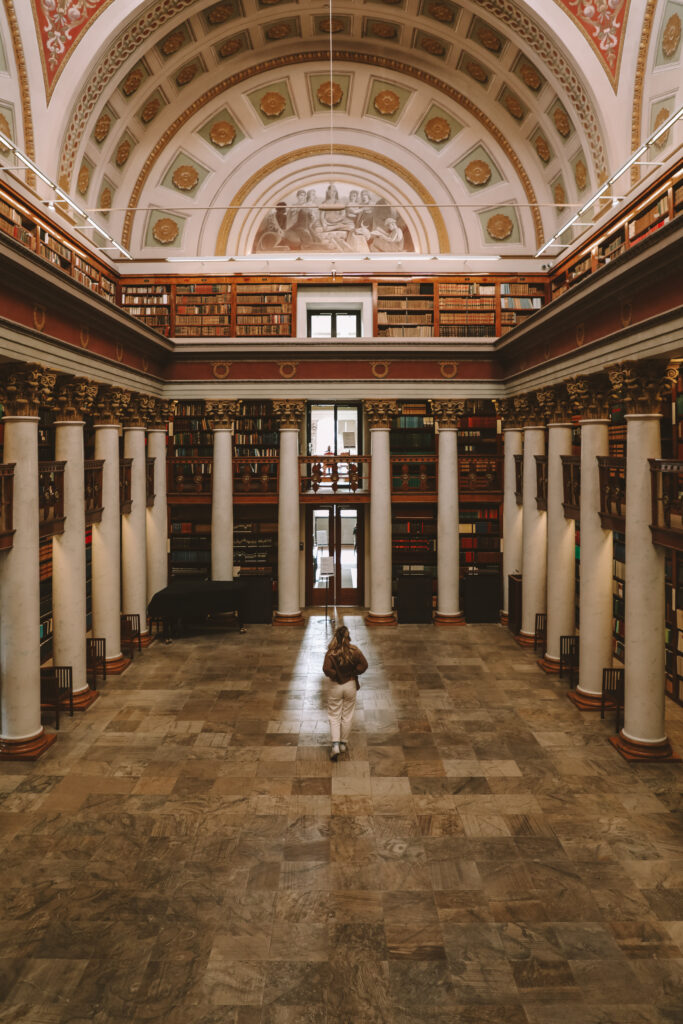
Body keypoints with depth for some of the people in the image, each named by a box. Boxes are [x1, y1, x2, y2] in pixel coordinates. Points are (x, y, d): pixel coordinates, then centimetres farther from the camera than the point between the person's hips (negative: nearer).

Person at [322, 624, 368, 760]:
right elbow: (363, 665, -15)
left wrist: (335, 676, -10)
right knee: (347, 716, 15)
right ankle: (343, 743, 26)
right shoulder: (354, 651, -11)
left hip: (335, 686, -2)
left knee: (334, 716, 9)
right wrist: (353, 673, -1)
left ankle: (335, 745, -3)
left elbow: (327, 669, -27)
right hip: (350, 685, 2)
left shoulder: (331, 653, -16)